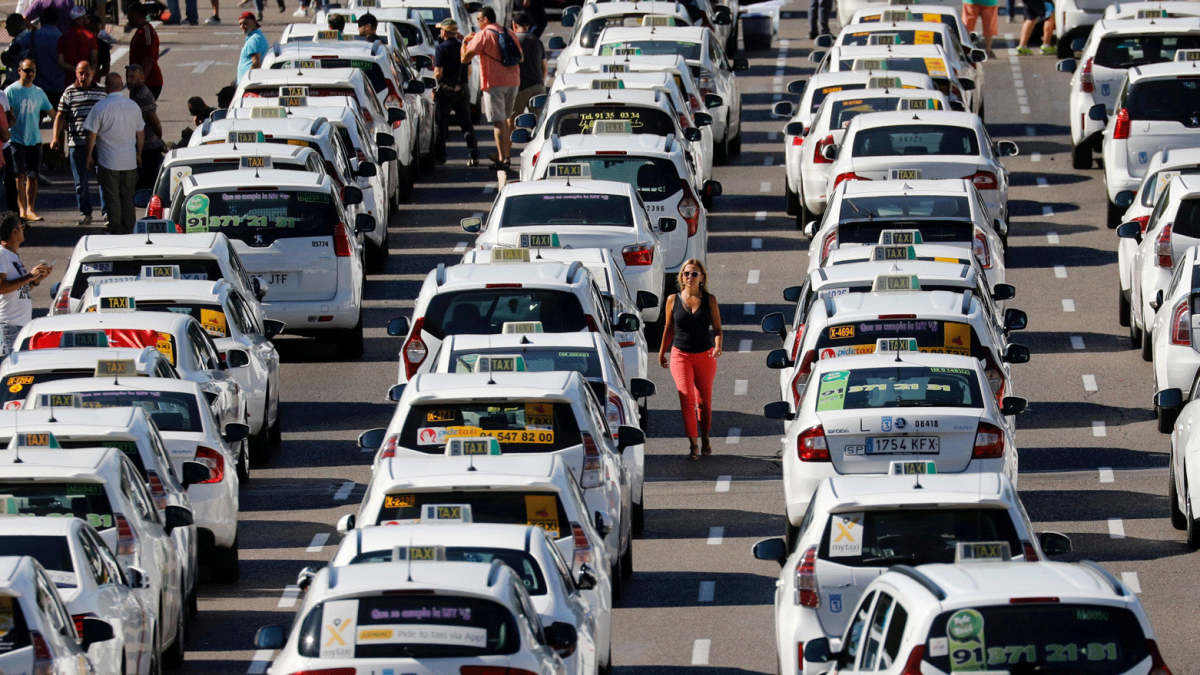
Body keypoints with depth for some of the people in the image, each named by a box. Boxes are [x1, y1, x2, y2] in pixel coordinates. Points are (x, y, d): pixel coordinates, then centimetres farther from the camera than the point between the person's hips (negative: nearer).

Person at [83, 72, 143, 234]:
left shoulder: (100, 107, -11)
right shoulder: (134, 106, 2)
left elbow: (91, 135, -8)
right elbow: (140, 135, 10)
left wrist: (89, 156, 4)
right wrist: (138, 155, 23)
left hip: (109, 161, -4)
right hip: (130, 161, 4)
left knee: (112, 197, 2)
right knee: (128, 196, 12)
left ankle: (116, 231, 2)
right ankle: (129, 229, 14)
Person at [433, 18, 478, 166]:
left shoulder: (441, 49, -12)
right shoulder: (463, 47, 6)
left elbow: (438, 73, -16)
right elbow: (469, 70, 12)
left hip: (446, 89, -5)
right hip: (463, 90, 5)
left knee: (440, 124, 5)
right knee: (466, 124, 8)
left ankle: (439, 156, 7)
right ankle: (474, 155, 2)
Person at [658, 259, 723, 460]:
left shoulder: (710, 300, 0)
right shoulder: (673, 300, 2)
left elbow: (717, 329, 1)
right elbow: (669, 329, 12)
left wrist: (718, 346, -18)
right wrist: (661, 353, 17)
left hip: (705, 355, 1)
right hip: (680, 355, -1)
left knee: (704, 401, 8)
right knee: (686, 397, -14)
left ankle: (705, 439, 30)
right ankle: (693, 445, -12)